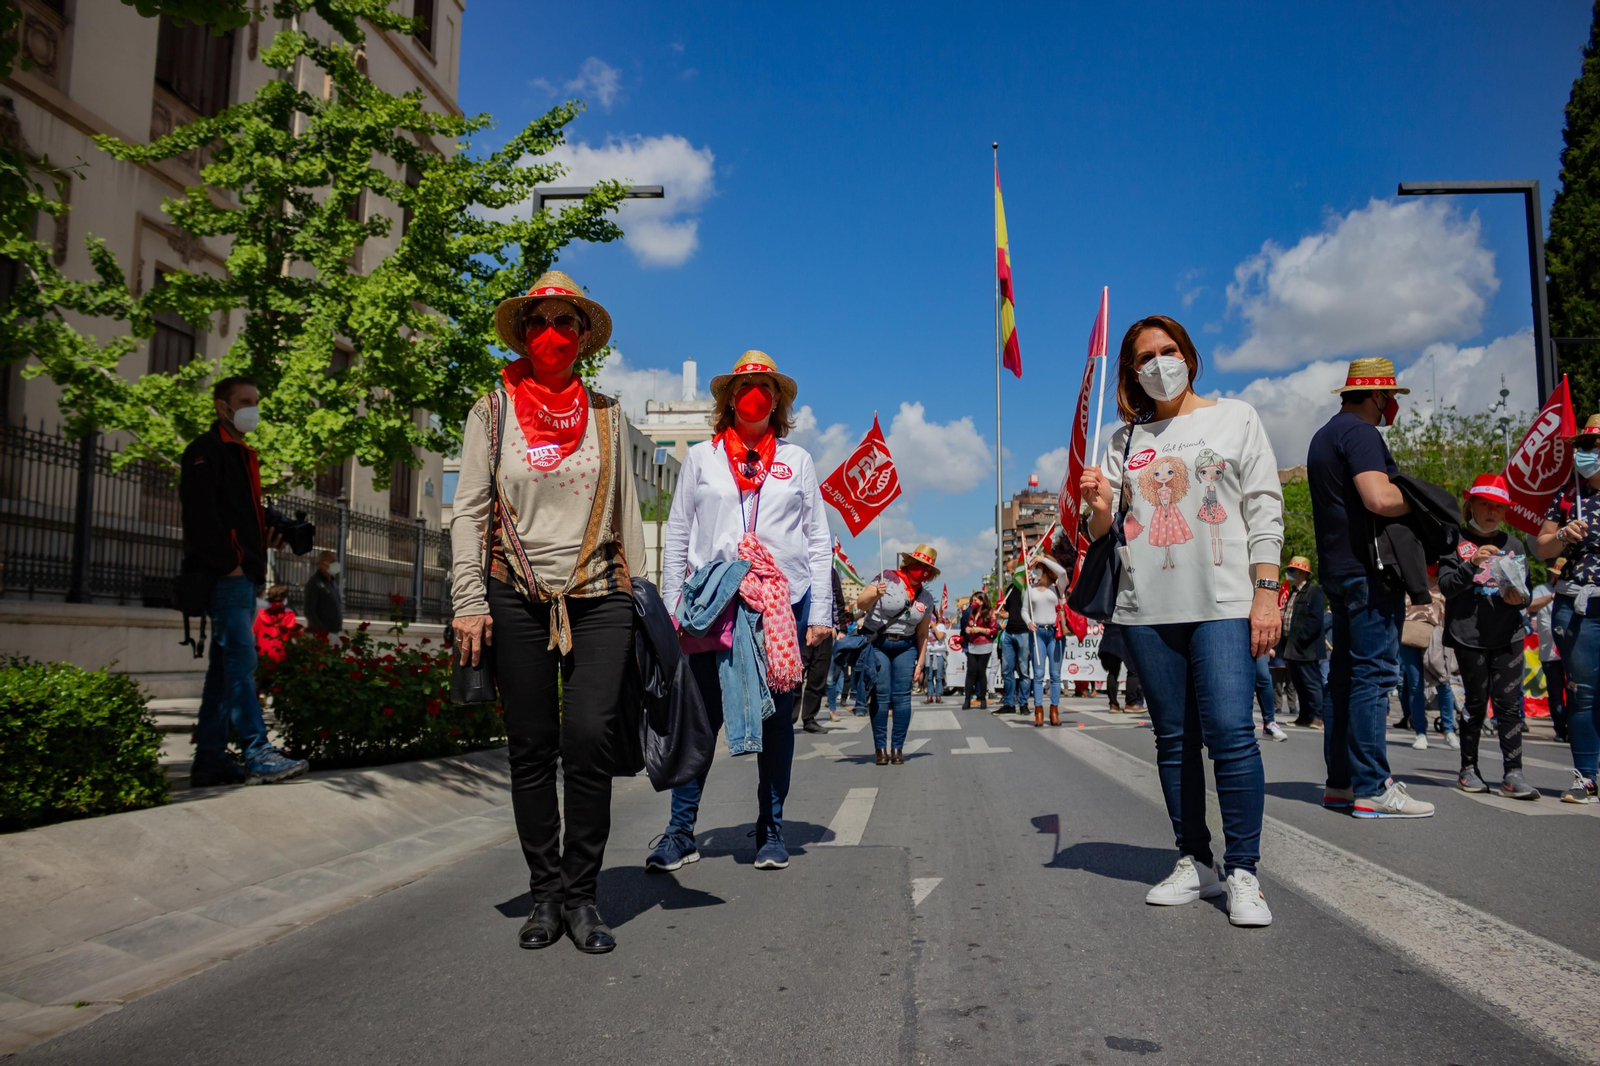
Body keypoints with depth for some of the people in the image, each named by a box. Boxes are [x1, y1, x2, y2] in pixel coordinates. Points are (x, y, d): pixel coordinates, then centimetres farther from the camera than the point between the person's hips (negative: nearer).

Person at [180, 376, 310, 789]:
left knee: (225, 666, 9)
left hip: (243, 576, 10)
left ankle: (210, 760, 12)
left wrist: (267, 535, 8)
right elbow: (200, 515, -15)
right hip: (224, 575, -10)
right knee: (241, 661, -14)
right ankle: (258, 755, -17)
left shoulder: (244, 456, 25)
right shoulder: (206, 450, -4)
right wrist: (228, 564, -18)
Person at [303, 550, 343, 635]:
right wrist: (322, 631, -17)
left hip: (336, 632, 8)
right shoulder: (314, 584, -7)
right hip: (321, 634, -7)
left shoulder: (333, 582, 16)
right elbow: (309, 612, -12)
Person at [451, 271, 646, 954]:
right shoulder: (492, 411, 9)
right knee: (531, 750, 3)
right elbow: (469, 510, 4)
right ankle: (545, 894, 16)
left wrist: (636, 594, 8)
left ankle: (581, 893, 2)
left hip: (598, 598, 0)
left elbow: (625, 510, 14)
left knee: (590, 738, -12)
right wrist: (469, 602, -4)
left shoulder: (606, 414, 13)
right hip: (518, 598, 0)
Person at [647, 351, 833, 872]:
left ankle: (771, 830, 15)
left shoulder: (797, 460, 14)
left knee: (777, 717, 4)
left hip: (785, 602, 1)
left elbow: (818, 540, 11)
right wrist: (671, 608, 3)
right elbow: (677, 537, 11)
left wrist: (821, 612, 3)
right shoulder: (701, 457, 12)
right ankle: (681, 830, 5)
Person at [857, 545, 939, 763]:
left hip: (905, 647, 3)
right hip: (876, 643, -3)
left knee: (902, 696, -3)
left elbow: (922, 634, 12)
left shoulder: (926, 597, 7)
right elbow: (861, 604, -8)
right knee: (881, 696, -8)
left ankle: (897, 748, 5)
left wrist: (920, 663, 8)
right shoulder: (887, 579, -5)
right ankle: (880, 748, -1)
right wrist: (875, 595, -28)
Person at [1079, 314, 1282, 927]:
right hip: (1147, 607, 3)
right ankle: (1195, 864, 17)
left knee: (1230, 731, -13)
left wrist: (1267, 591, -6)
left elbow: (1264, 510, 4)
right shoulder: (1126, 439, 15)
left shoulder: (1235, 417, 9)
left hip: (1222, 602, -3)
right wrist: (1098, 504, -11)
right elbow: (1102, 529, 13)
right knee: (1174, 738, 7)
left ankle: (1242, 874, -3)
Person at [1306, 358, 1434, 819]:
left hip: (1338, 569, 10)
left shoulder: (1324, 436, 21)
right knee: (1374, 674, -9)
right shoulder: (1360, 432, -10)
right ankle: (1371, 789, -7)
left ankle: (1341, 783, 15)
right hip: (1368, 568, -10)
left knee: (1345, 673, 10)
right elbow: (1380, 499, -24)